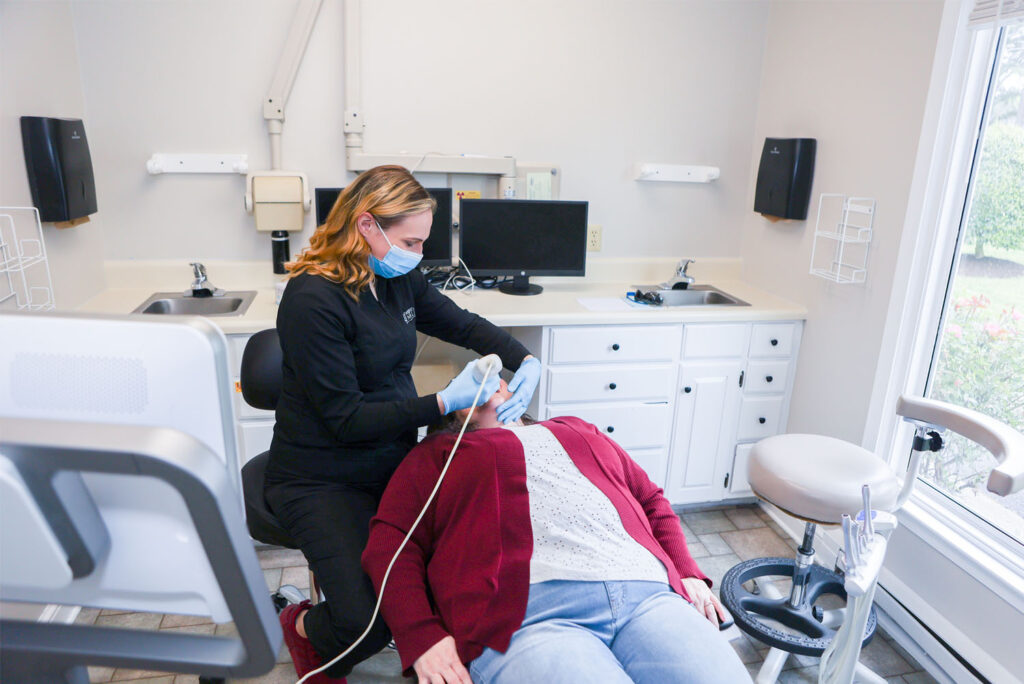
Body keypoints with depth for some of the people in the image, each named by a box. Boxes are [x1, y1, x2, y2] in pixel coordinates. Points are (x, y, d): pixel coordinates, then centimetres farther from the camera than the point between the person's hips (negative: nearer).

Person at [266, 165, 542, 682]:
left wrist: (525, 362, -3)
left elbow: (465, 325, 14)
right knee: (368, 620, -21)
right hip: (322, 480, -6)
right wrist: (444, 403, -27)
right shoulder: (313, 299, -21)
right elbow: (346, 419, -21)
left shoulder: (399, 279, 2)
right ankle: (304, 629, 15)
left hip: (393, 460, 7)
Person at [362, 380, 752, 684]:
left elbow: (651, 501, 32)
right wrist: (422, 637, -6)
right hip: (528, 613, -3)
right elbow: (390, 544, 10)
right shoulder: (437, 454, 22)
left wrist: (686, 573, 14)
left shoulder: (579, 431, 33)